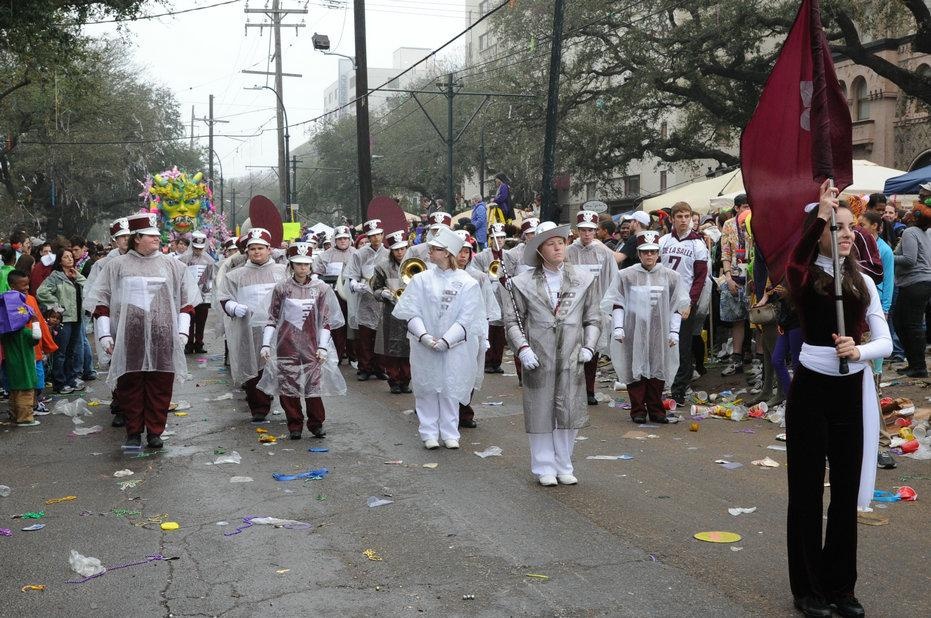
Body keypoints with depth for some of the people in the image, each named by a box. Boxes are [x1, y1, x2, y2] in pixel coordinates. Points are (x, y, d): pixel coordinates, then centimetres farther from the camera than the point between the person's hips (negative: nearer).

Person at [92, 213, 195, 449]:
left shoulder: (173, 266, 11)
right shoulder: (116, 266, 8)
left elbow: (185, 302, 14)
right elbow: (102, 303, 8)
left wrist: (182, 332, 5)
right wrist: (105, 334, 0)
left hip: (162, 339, 1)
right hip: (128, 339, -1)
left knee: (160, 387, 3)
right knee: (130, 387, 3)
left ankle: (155, 432, 15)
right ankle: (133, 433, 15)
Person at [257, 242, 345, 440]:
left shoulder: (321, 288, 1)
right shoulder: (282, 287, 1)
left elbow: (326, 320, 2)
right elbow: (272, 318, 6)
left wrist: (323, 347, -4)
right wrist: (266, 344, 0)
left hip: (311, 345, 0)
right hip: (286, 345, 0)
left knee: (314, 384, -2)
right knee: (288, 385, 2)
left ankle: (316, 424, 15)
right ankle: (294, 425, 15)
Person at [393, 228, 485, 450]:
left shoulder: (467, 283, -3)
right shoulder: (421, 279, 2)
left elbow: (466, 319, -7)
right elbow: (411, 312, -2)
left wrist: (446, 340, -16)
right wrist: (424, 335, -17)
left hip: (454, 346, -1)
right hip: (424, 346, 1)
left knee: (450, 389, 5)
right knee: (427, 388, 5)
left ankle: (450, 434, 16)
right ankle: (429, 433, 16)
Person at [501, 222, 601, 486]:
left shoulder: (584, 280, 7)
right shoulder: (524, 282, 1)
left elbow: (593, 319, 11)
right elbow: (512, 320, 2)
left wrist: (589, 347, -1)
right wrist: (522, 348, -9)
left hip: (571, 359, 2)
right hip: (538, 359, -2)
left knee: (569, 413, 6)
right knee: (541, 413, 5)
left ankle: (563, 467, 22)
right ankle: (544, 468, 19)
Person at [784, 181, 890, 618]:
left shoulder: (863, 282, 8)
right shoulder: (804, 277, -4)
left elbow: (885, 342, 1)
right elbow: (797, 258, -31)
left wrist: (859, 350, -19)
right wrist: (821, 213, -35)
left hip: (852, 391, 4)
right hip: (811, 389, -4)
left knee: (846, 491, 11)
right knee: (807, 491, 4)